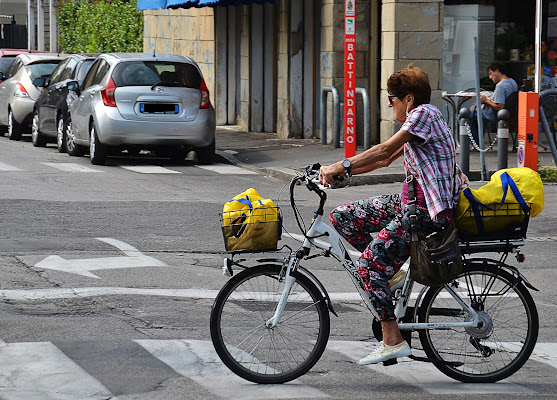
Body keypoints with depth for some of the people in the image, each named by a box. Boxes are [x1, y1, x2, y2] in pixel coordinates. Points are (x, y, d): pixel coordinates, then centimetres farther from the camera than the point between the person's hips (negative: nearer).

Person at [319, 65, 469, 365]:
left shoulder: (424, 114, -11)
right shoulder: (414, 120, 20)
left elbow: (384, 151, -18)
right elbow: (386, 159, 16)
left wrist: (342, 167, -19)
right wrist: (338, 170, 7)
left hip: (429, 210, -10)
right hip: (410, 200, 10)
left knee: (369, 263, -17)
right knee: (342, 217, 6)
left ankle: (393, 341, -15)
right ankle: (391, 269, 9)